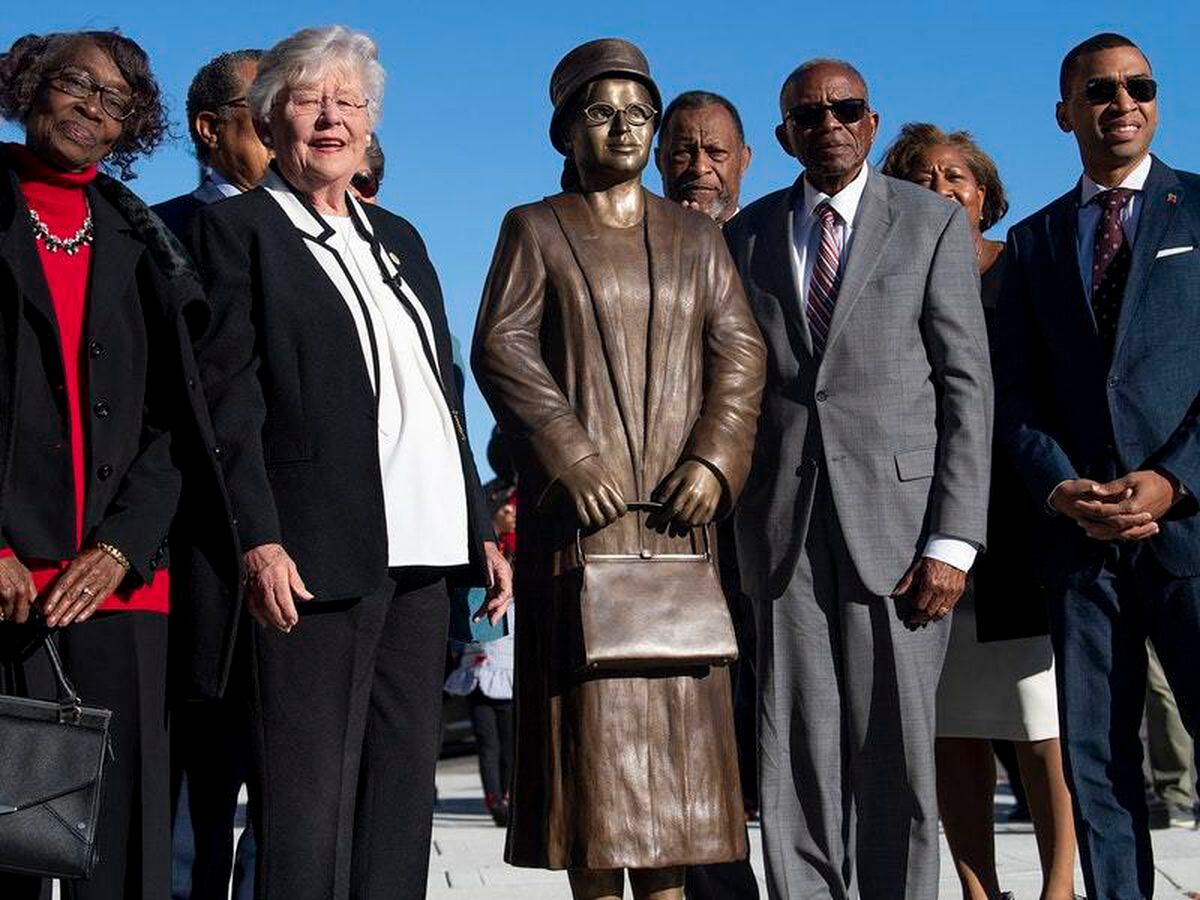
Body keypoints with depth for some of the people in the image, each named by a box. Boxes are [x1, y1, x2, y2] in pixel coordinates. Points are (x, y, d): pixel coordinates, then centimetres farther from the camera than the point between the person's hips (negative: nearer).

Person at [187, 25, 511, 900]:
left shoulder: (398, 238, 21)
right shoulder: (237, 228, 2)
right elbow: (228, 395, -7)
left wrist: (479, 530, 14)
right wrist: (259, 539, -17)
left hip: (421, 549, 7)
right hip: (317, 553, -7)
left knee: (403, 789, 9)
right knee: (308, 797, -5)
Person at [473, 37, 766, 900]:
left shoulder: (695, 236, 17)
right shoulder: (534, 229, 8)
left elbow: (740, 353, 8)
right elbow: (501, 349, -3)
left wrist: (714, 458, -8)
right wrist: (570, 457, -15)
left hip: (677, 506, 3)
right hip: (580, 506, -3)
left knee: (675, 706, 1)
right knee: (588, 701, -5)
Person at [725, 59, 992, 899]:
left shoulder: (934, 222, 5)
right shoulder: (748, 235, 14)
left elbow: (967, 387, -1)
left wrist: (952, 541, -9)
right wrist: (728, 526, 4)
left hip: (896, 516, -2)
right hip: (785, 523, 2)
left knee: (895, 750, 1)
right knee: (798, 753, 3)